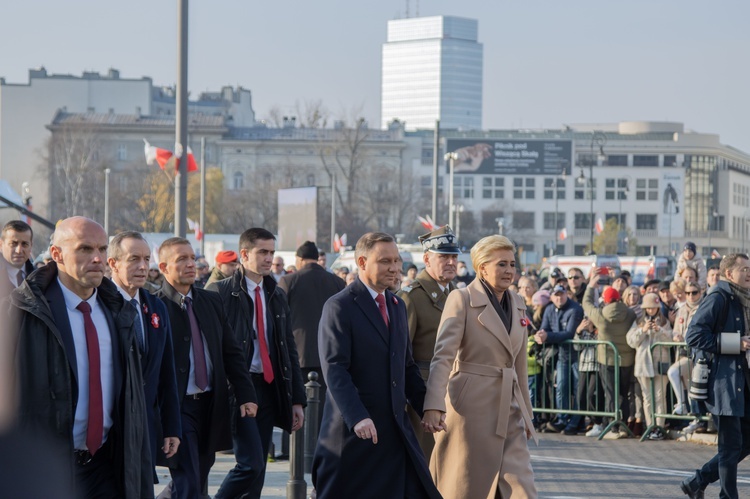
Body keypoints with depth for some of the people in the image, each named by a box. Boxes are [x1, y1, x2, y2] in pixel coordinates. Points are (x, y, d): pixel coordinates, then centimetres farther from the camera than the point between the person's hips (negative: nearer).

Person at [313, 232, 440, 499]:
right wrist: (357, 418, -28)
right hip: (352, 428, -7)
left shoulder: (397, 306, 16)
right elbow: (335, 370, -17)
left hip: (396, 426, 7)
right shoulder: (340, 307, -9)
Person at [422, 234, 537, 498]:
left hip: (509, 411, 6)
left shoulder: (517, 304, 11)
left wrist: (526, 413, 19)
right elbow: (443, 355, -19)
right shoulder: (462, 300, -8)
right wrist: (434, 407, -31)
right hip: (471, 408, -5)